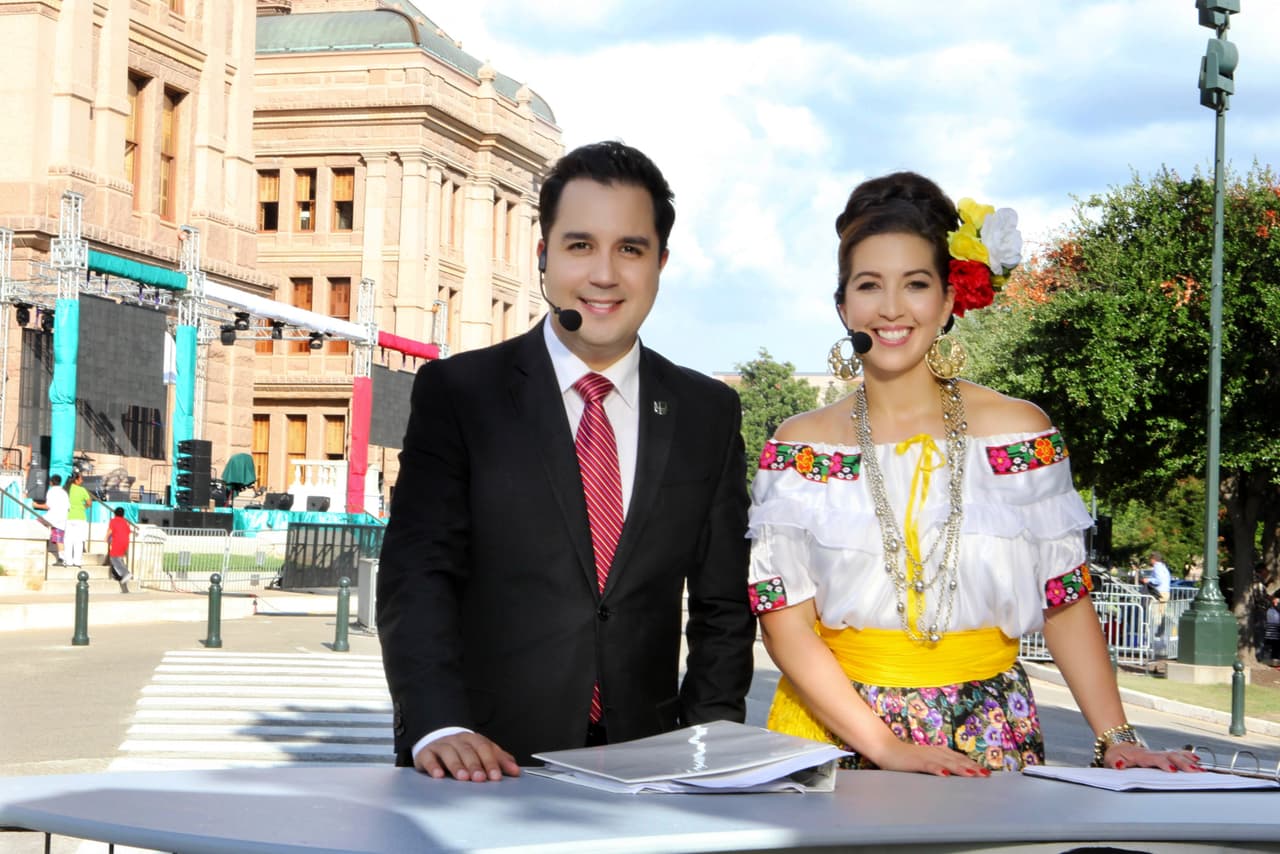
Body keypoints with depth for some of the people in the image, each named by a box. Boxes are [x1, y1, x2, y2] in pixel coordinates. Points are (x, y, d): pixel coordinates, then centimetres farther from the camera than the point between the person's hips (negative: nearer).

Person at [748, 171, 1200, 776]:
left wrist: (1117, 741, -7)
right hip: (837, 741, -1)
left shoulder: (1021, 432, 2)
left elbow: (1067, 605, 4)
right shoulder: (800, 448, 1)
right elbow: (784, 625, -4)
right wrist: (885, 746, -15)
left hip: (990, 745, 1)